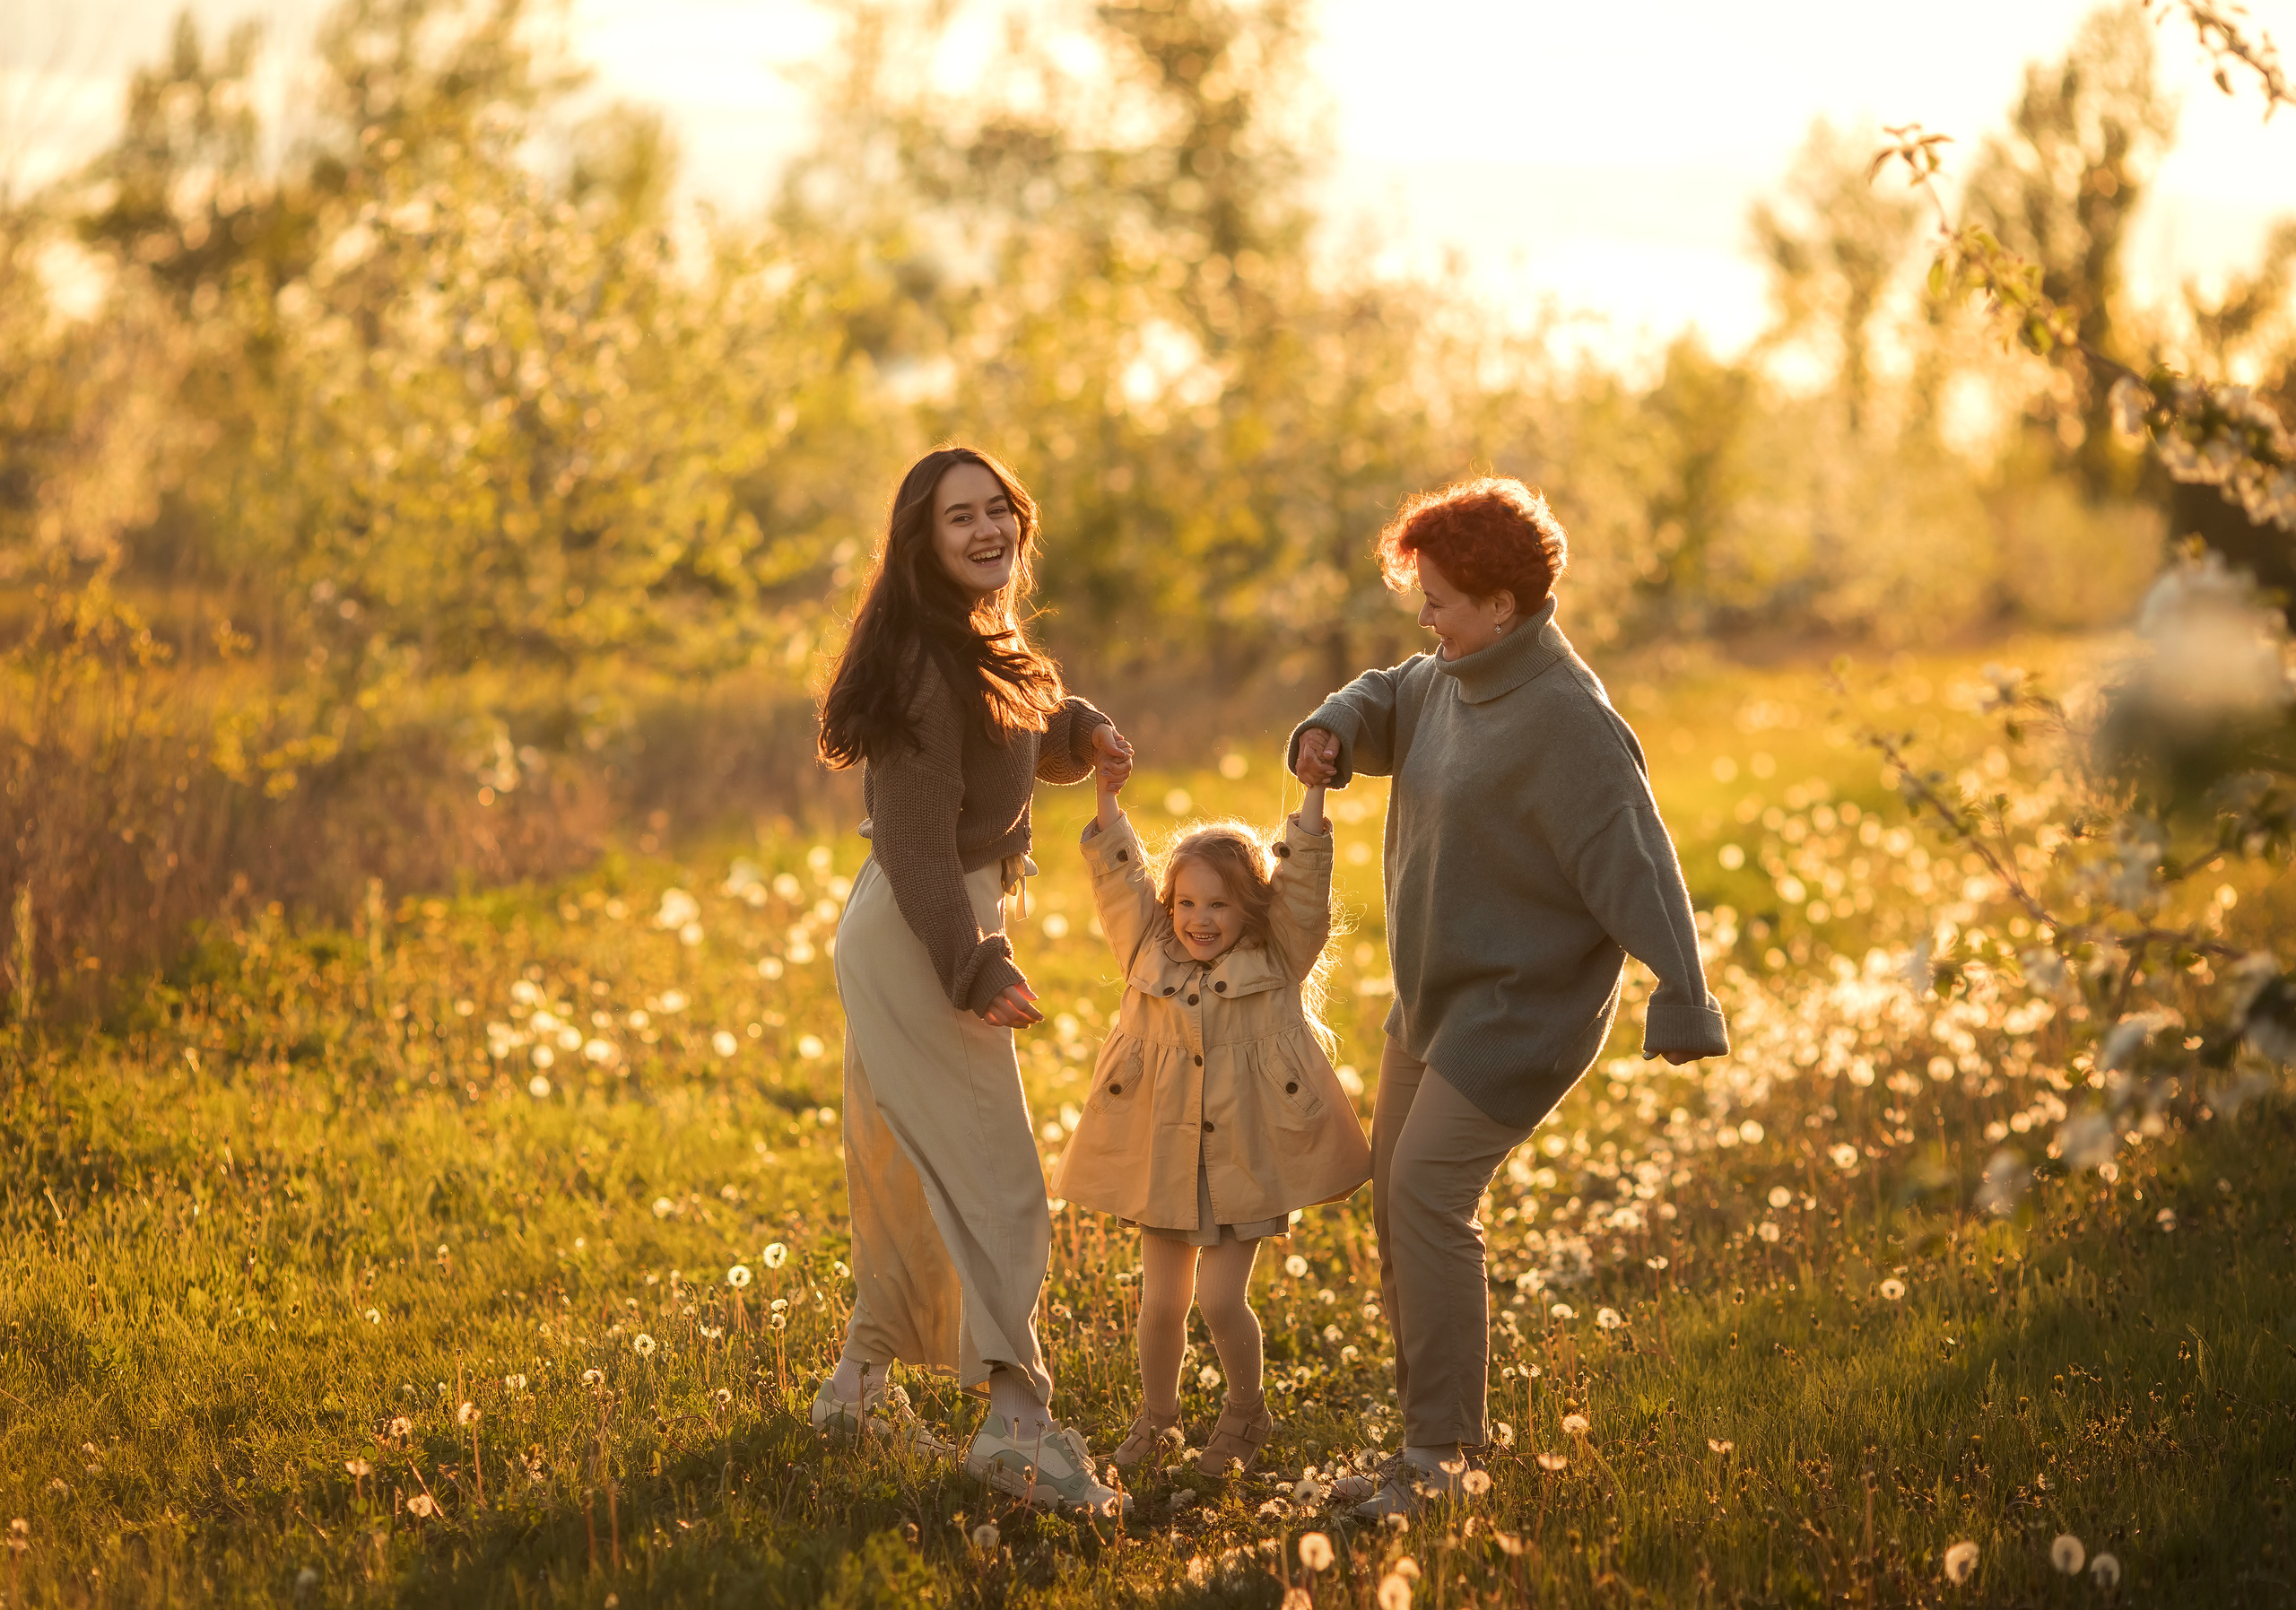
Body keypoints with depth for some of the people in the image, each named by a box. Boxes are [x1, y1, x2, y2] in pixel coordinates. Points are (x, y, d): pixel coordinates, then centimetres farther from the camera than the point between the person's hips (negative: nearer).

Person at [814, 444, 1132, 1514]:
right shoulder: (930, 666, -20)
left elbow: (1020, 742, 28)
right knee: (989, 1176, -12)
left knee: (910, 1176, 20)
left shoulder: (985, 645, 11)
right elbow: (918, 841, -22)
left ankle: (859, 1385, 32)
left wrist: (1080, 729, 6)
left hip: (926, 932, 10)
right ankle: (1018, 1416, -14)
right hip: (916, 939, -10)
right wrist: (976, 971, -24)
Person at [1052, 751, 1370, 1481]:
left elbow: (1303, 887, -11)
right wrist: (1107, 803, -9)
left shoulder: (1280, 963, -3)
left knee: (1221, 1300, -7)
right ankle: (1156, 1415, 30)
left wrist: (1313, 796, -16)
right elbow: (1120, 882, 0)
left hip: (1245, 1165, -3)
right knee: (1162, 1303, 7)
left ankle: (1246, 1412, 19)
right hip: (1165, 1161, 3)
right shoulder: (1152, 955, 4)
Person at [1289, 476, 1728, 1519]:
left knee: (1427, 1192, -18)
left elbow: (1634, 863, -26)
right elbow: (1388, 701, 25)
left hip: (1523, 1003, -10)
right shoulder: (1451, 678, 5)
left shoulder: (1565, 718, -22)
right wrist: (1332, 731, 1)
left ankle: (1441, 1453, -13)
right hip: (1434, 995, 10)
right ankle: (1424, 1409, 23)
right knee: (1394, 1190, 12)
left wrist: (1679, 999, -33)